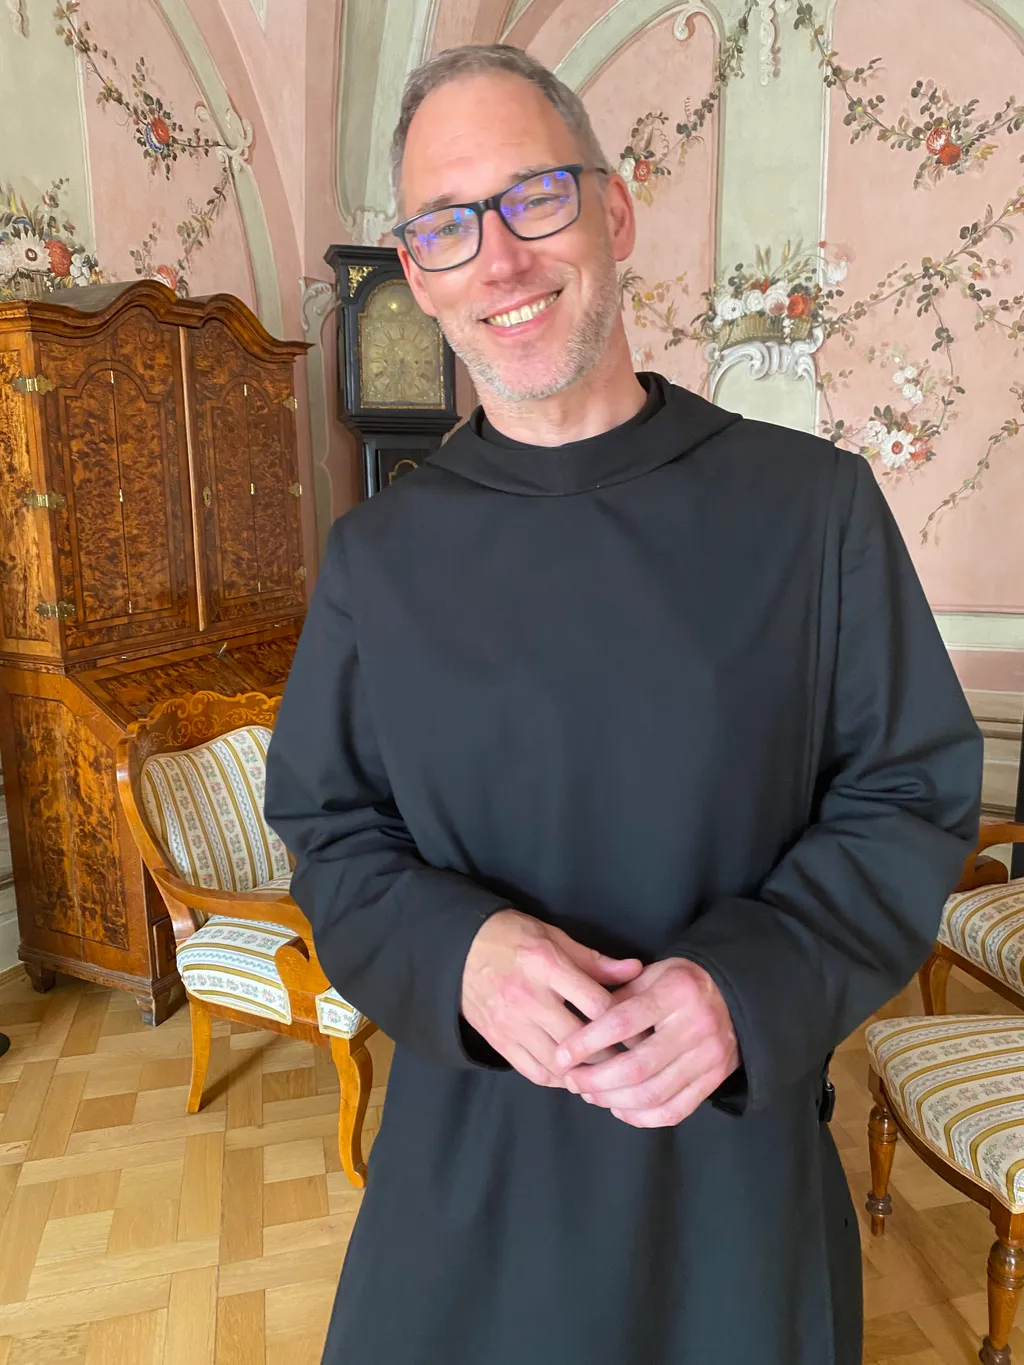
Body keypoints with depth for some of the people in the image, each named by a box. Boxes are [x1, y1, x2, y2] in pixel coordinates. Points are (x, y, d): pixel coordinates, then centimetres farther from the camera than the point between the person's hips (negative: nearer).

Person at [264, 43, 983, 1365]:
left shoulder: (813, 502, -8)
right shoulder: (376, 556, -3)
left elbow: (912, 796, -4)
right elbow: (328, 828, 2)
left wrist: (752, 984, -20)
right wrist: (456, 950, -19)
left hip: (741, 1144, 0)